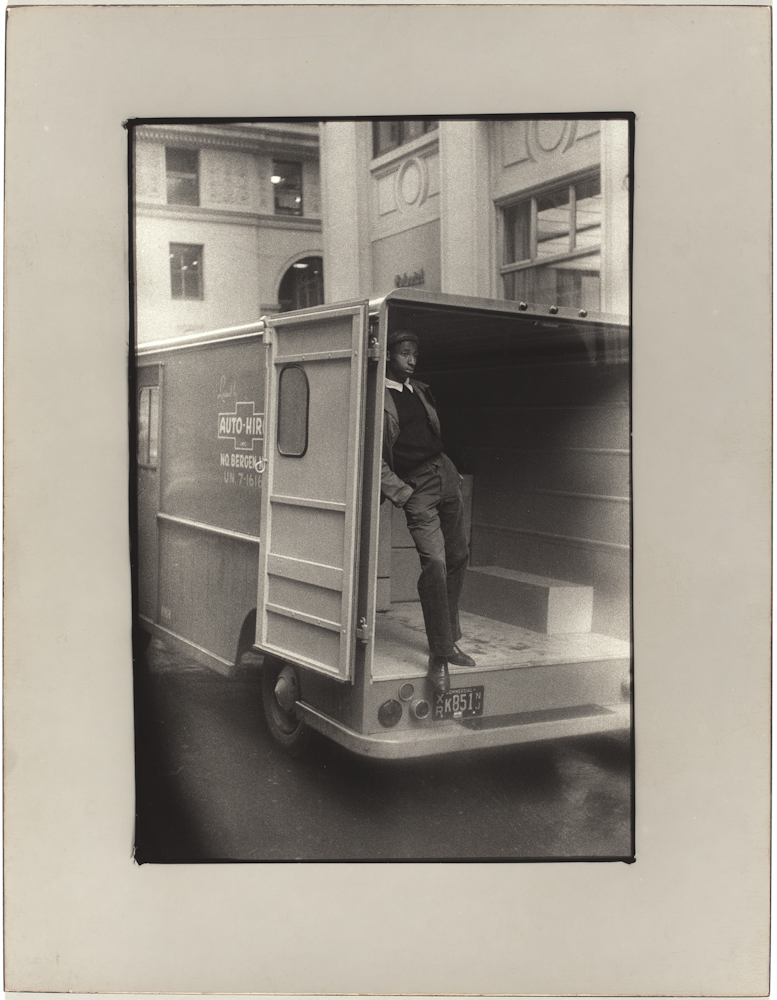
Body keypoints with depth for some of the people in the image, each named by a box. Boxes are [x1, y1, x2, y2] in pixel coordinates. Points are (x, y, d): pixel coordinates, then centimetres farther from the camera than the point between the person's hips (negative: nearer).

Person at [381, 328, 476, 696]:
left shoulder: (420, 391, 15)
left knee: (458, 558, 9)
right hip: (414, 486, -8)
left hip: (444, 473, 8)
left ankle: (449, 643, 22)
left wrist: (452, 472, 19)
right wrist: (400, 493, -15)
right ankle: (438, 657, -13)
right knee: (434, 562, -19)